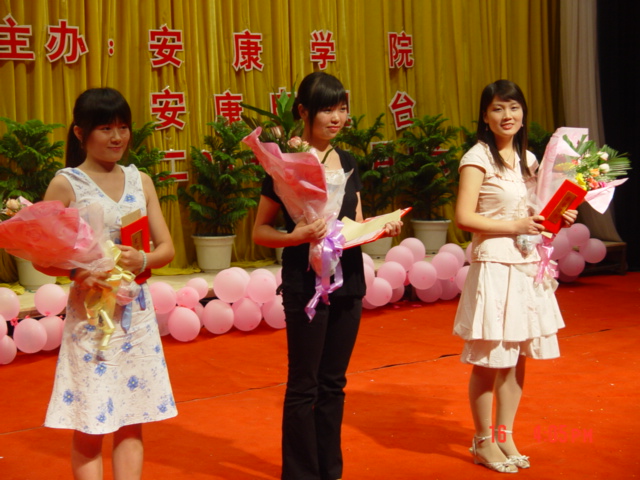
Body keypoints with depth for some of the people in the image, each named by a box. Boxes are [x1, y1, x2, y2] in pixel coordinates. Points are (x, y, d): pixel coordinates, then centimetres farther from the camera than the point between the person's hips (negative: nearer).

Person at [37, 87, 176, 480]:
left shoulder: (140, 180, 8)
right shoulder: (66, 184, -5)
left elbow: (167, 248, 7)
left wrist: (142, 260, -14)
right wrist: (77, 272, -25)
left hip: (137, 312, 4)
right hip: (91, 314, -4)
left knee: (131, 423, 8)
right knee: (89, 428, 1)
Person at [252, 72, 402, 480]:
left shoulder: (347, 162, 9)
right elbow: (260, 231, -8)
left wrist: (382, 227, -4)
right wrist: (296, 236, -26)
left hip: (348, 281, 6)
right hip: (306, 282, -6)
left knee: (334, 382, 14)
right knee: (304, 385, 2)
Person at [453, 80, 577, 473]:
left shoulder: (527, 159, 12)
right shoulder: (478, 158, -10)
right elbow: (464, 218, -16)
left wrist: (558, 219, 3)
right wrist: (514, 226, -17)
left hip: (527, 265, 7)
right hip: (494, 266, -7)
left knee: (517, 356, 12)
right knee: (488, 360, 2)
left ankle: (505, 436, 26)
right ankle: (483, 442, 17)